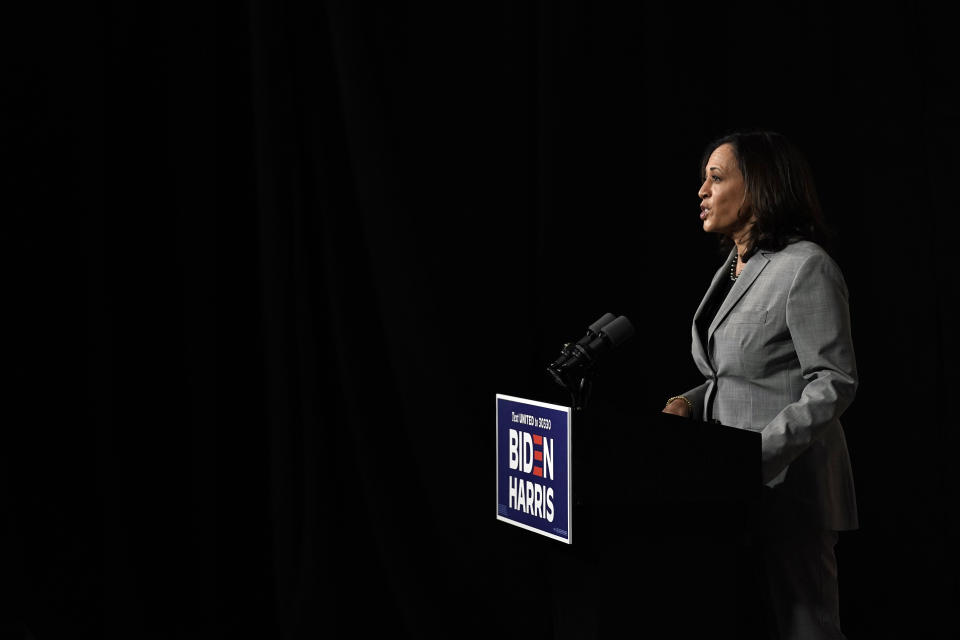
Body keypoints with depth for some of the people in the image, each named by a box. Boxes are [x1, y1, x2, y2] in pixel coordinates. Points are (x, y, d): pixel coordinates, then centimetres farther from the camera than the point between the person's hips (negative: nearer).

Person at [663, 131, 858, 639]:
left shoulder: (807, 268, -13)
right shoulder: (731, 273, 15)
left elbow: (834, 383, -17)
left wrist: (760, 452, -24)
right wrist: (690, 403, 4)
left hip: (789, 486, -9)